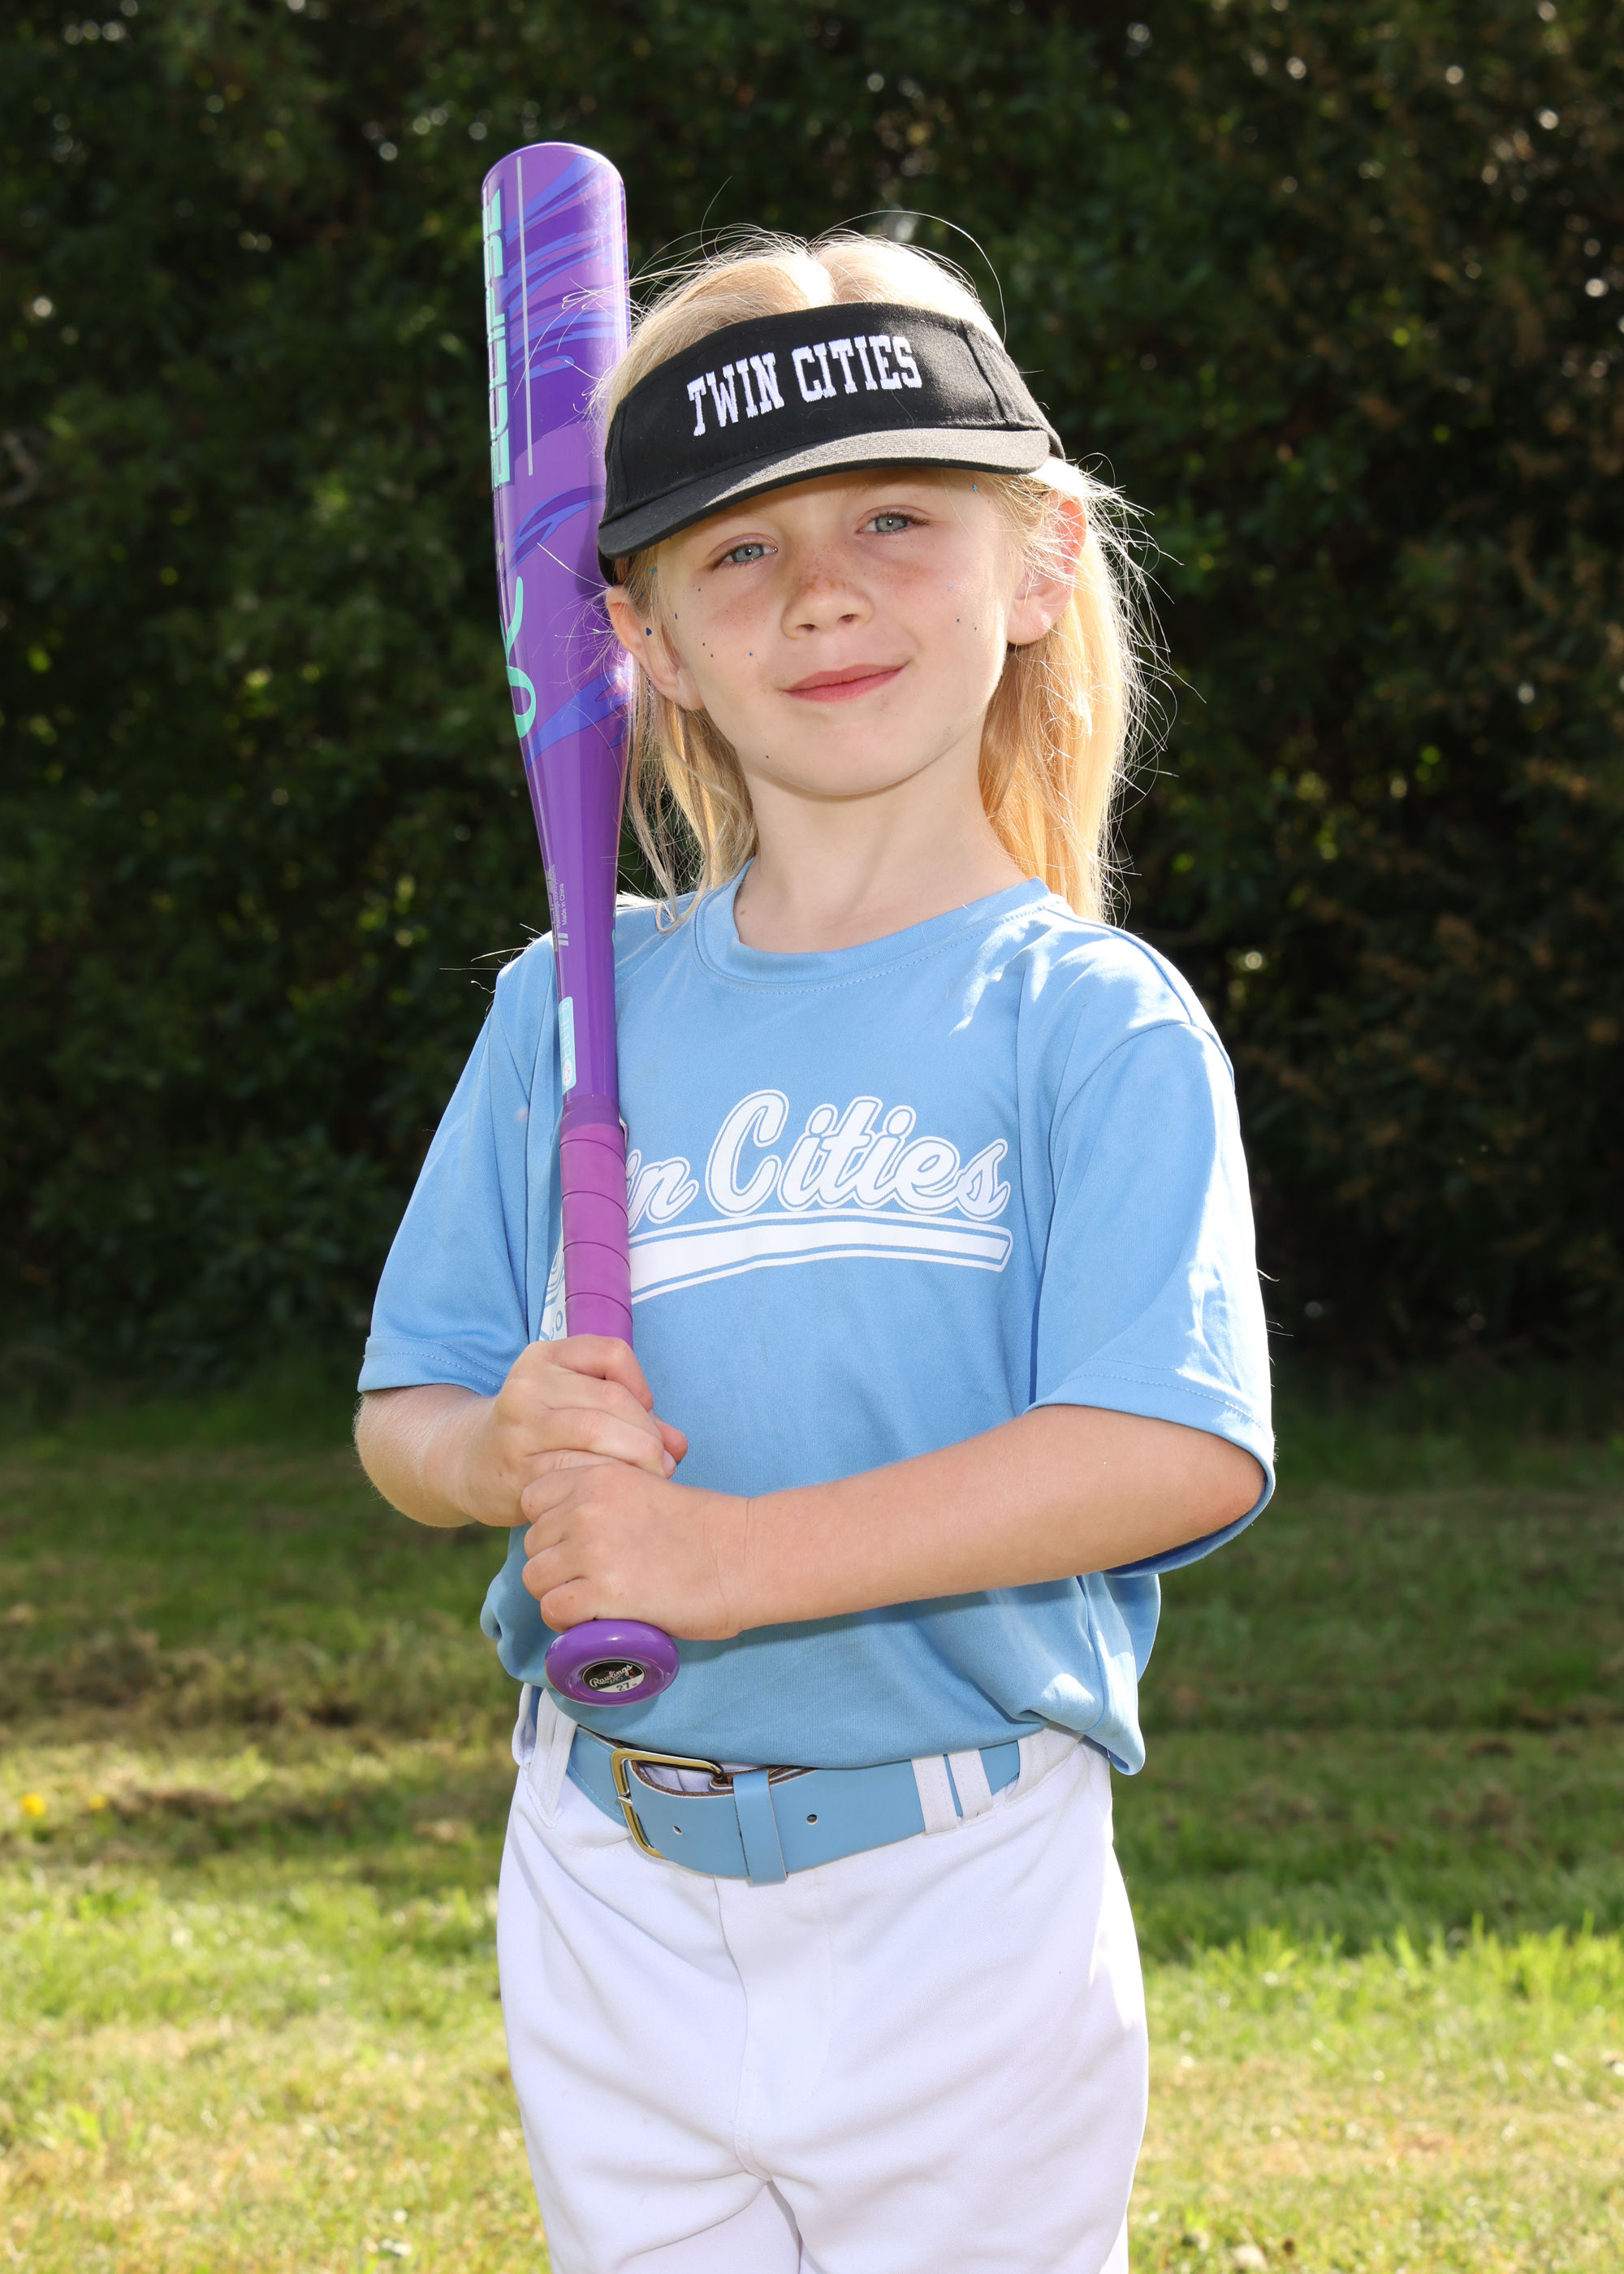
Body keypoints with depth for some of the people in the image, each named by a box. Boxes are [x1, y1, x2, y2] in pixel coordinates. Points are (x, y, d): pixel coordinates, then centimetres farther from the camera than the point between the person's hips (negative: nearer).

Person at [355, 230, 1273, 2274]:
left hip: (960, 1897, -3)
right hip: (610, 1893, 3)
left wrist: (730, 1556, -22)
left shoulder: (1094, 1023, -6)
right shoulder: (573, 1016, 7)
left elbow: (1179, 1452, -18)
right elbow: (400, 1416, 10)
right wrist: (504, 1450, -14)